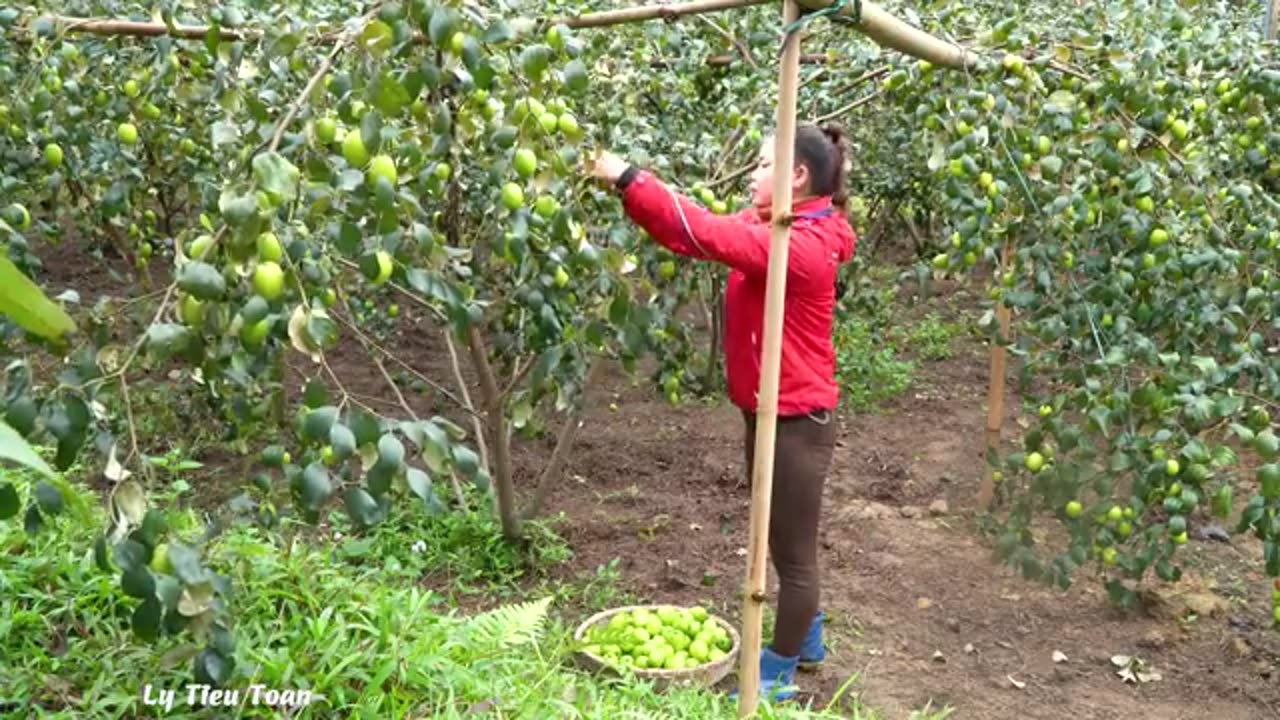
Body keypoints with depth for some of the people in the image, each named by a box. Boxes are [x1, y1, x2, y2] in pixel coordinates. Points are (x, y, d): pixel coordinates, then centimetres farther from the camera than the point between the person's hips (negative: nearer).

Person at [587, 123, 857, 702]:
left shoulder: (804, 244, -23)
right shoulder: (769, 229, 6)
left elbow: (710, 235, -32)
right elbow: (695, 237, -1)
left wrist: (629, 179, -29)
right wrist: (631, 189, -14)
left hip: (796, 421, -10)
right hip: (770, 415, 10)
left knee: (793, 553, 6)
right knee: (785, 544, 23)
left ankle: (779, 672, 21)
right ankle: (805, 641, 42)